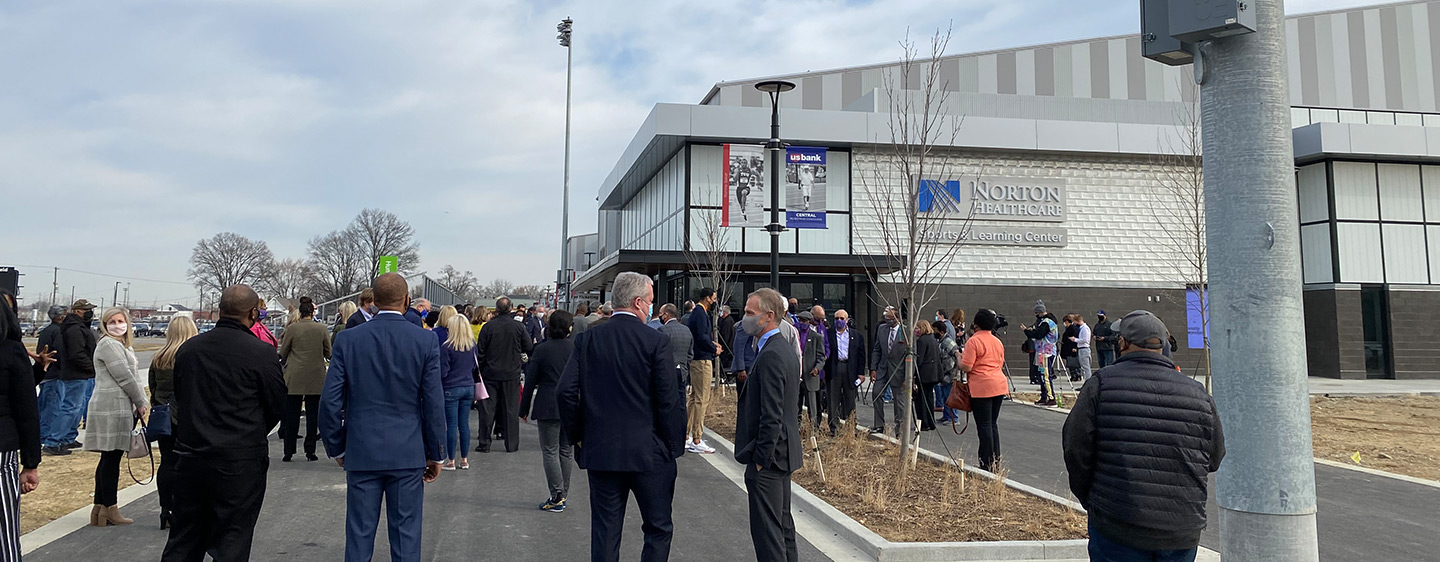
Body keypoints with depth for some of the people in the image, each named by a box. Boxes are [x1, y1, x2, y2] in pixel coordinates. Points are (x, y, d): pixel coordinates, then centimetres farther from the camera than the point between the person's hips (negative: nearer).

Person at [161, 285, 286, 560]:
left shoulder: (187, 349, 3)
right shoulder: (262, 353, -14)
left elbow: (179, 398, 12)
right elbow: (278, 407, -5)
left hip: (190, 458, 5)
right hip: (240, 464, -5)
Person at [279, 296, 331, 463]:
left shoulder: (292, 329, -7)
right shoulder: (321, 329, -4)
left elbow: (283, 352, 3)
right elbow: (328, 353, 4)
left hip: (294, 378, -1)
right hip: (315, 378, 1)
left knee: (292, 414, 8)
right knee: (312, 414, 7)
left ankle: (289, 452, 11)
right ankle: (310, 451, 7)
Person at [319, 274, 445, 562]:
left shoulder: (348, 339, -4)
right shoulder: (426, 340, -7)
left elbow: (330, 402, -3)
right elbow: (434, 404, -6)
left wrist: (337, 448, 10)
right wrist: (435, 455, 4)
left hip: (361, 453, 1)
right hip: (408, 454, -1)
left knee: (359, 535, 10)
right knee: (406, 536, 7)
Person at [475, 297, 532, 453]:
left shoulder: (488, 327, -8)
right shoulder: (519, 327, -6)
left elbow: (480, 352, -4)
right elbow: (529, 349, 0)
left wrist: (479, 370, 7)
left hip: (491, 373, 0)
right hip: (512, 375, 0)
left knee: (487, 408, 7)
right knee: (511, 409, 7)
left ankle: (484, 443, 9)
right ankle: (511, 444, 10)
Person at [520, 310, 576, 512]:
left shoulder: (542, 349, -7)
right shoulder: (576, 348, 0)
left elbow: (530, 381, -3)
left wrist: (524, 409, 5)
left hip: (548, 407, -4)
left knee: (550, 450, 2)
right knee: (566, 450, 12)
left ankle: (556, 497, -2)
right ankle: (563, 495, 17)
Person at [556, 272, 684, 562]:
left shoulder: (587, 338, 0)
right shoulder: (656, 341, -10)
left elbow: (565, 392, -4)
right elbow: (669, 401, -12)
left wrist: (578, 435, 8)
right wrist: (675, 447, -1)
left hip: (600, 451, 3)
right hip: (649, 452, -3)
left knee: (605, 533, 12)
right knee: (659, 529, 12)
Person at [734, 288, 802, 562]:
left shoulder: (770, 356, -20)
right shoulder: (787, 352, 12)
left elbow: (771, 416, -23)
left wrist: (760, 459, -18)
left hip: (768, 457, -10)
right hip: (784, 452, 11)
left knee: (766, 531, -4)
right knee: (783, 524, 18)